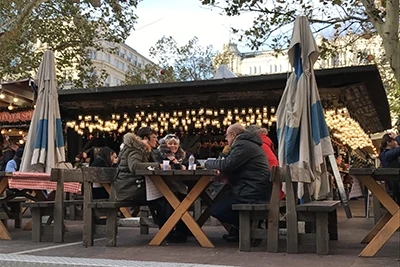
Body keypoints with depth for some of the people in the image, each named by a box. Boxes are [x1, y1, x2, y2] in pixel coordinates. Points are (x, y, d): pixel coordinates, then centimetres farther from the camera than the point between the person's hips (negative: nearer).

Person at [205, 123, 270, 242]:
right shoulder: (249, 144, 22)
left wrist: (208, 163, -2)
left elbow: (226, 165, -20)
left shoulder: (243, 145, -13)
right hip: (257, 192, 11)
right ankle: (237, 231, 18)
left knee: (215, 210, -9)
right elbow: (233, 167, 25)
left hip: (251, 195, -11)